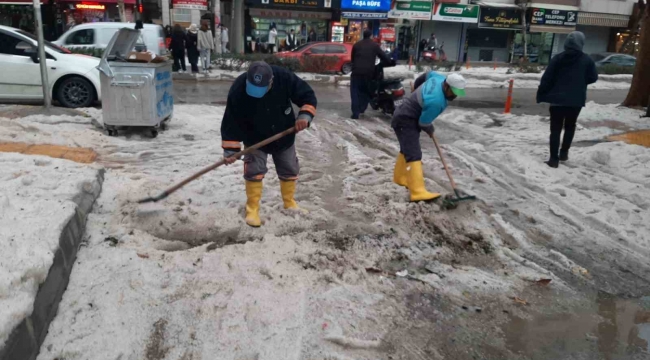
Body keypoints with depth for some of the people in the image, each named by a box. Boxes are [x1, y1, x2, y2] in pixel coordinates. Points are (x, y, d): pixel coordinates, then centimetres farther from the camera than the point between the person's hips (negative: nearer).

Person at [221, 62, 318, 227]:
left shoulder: (284, 78, -27)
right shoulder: (238, 89, -28)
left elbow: (308, 95, -16)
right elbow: (232, 121, -21)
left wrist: (305, 115, -32)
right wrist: (230, 149, -23)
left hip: (284, 136, 2)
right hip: (255, 139, -2)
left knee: (289, 170, 12)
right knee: (254, 172, -10)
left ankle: (289, 202, 34)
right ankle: (252, 208, 9)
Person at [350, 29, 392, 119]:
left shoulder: (356, 45, 13)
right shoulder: (375, 45, 7)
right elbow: (383, 56, 7)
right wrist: (391, 62, 21)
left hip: (357, 71, 0)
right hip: (368, 72, 0)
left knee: (355, 92, 2)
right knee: (366, 92, 17)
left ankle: (355, 113, -7)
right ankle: (361, 109, 13)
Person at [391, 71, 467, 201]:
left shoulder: (440, 79, -3)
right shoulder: (436, 101, -31)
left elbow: (427, 74, 19)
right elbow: (423, 122, -21)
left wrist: (416, 89, 36)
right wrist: (430, 130, 2)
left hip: (405, 116, 11)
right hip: (406, 121, -11)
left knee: (407, 149, 24)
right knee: (414, 154, -19)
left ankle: (400, 177, 41)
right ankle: (418, 192, -27)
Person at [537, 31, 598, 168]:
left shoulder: (558, 58, -3)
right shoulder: (587, 60, -1)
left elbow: (547, 78, -6)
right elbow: (593, 78, 5)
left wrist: (541, 95, 0)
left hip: (558, 99, -1)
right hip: (576, 100, 1)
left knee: (556, 128, 1)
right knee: (570, 126, 20)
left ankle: (554, 158, -4)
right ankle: (564, 152, 25)